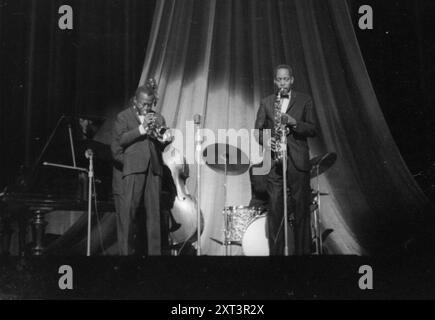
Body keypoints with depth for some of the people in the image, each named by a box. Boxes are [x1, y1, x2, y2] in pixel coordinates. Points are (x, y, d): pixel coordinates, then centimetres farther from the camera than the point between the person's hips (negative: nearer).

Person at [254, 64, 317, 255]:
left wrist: (293, 122, -13)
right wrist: (265, 140, -8)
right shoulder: (266, 102, 16)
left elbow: (312, 130, 2)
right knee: (275, 209, -2)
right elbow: (258, 130, 13)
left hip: (298, 161, -1)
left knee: (301, 209, -2)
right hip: (273, 161, 1)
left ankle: (302, 251, 5)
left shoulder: (304, 101, 10)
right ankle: (275, 252, 3)